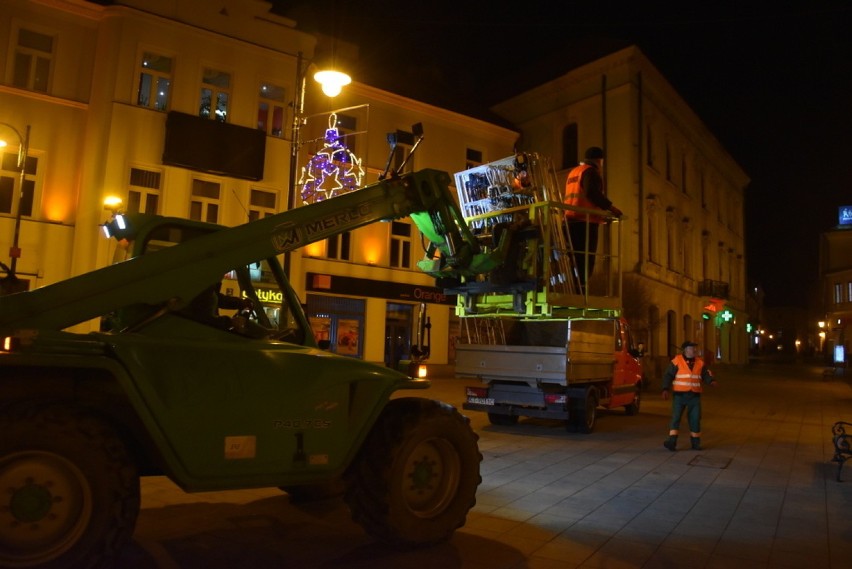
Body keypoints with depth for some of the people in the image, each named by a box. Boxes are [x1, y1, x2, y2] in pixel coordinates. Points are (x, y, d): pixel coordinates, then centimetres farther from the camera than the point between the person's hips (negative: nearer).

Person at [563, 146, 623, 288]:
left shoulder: (573, 172, 27)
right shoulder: (590, 171, 0)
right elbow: (592, 193, -17)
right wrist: (610, 207, -14)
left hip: (571, 219, 9)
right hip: (585, 221, -9)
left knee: (576, 259, 9)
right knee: (586, 259, -11)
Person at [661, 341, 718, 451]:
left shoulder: (700, 362, 8)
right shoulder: (677, 361, -6)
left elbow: (706, 374, 8)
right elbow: (668, 375, -7)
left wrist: (711, 381, -15)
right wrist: (665, 389, -16)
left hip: (694, 395, 4)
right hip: (679, 394, -4)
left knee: (695, 419, 8)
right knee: (676, 417, -8)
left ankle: (695, 442, 21)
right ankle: (672, 441, -9)